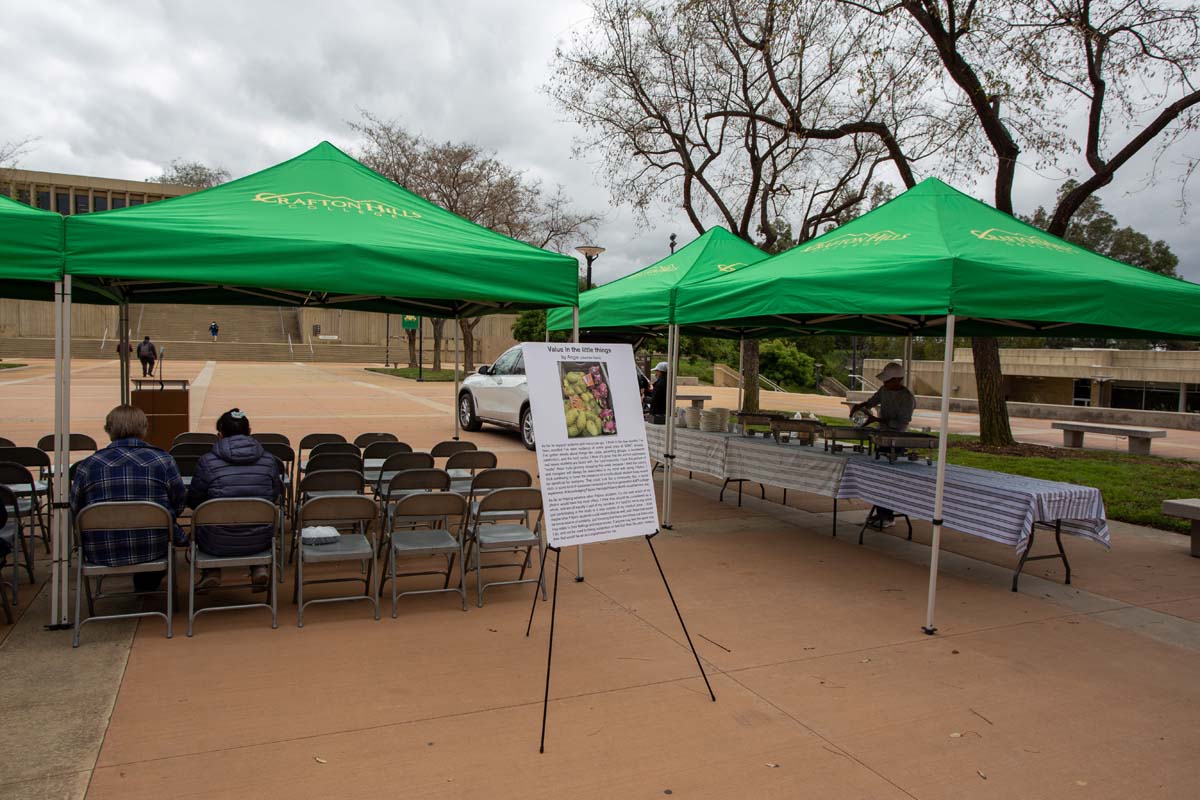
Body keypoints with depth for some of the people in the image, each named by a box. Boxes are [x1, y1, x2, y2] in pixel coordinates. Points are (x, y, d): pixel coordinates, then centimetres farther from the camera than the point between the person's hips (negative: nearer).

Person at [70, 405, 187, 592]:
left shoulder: (87, 466, -5)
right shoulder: (162, 461, -8)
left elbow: (75, 512, 4)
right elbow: (179, 505, 0)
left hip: (101, 554, 2)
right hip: (154, 550, -2)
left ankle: (143, 586, 44)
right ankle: (146, 586, 45)